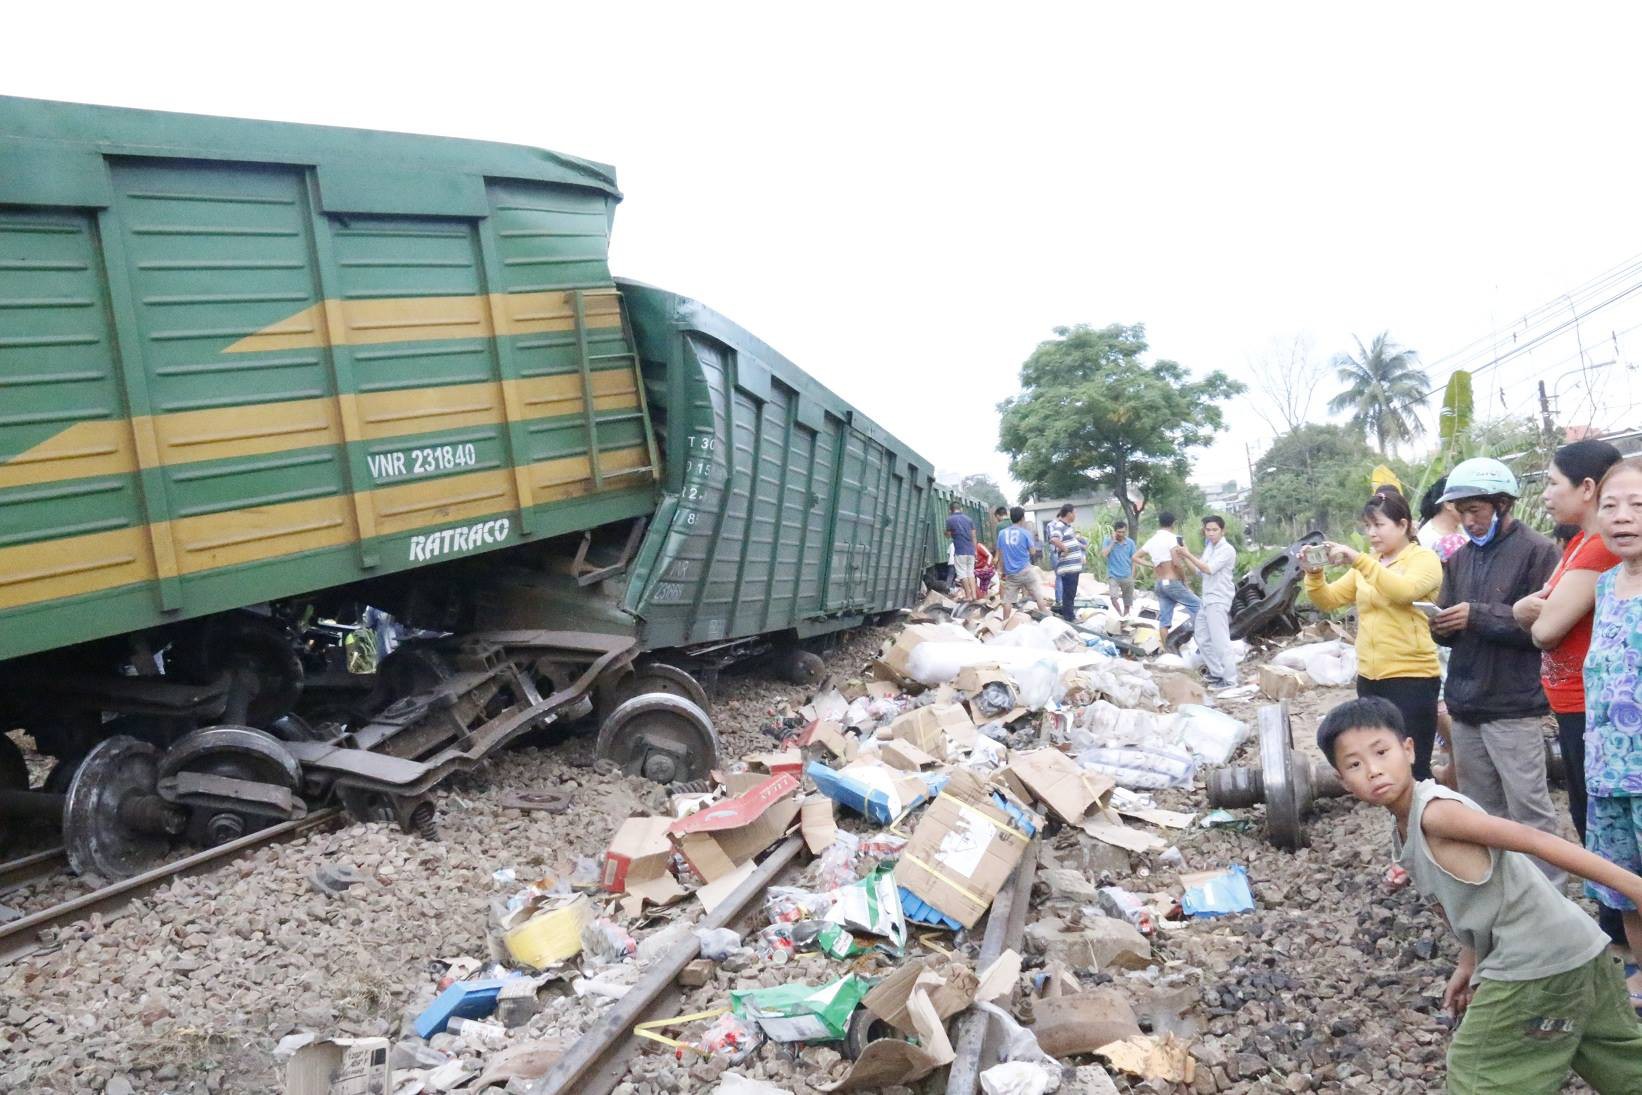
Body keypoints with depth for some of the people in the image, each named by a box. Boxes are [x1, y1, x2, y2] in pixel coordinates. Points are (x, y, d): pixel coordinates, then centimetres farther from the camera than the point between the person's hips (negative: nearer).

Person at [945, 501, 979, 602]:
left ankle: (968, 595, 0)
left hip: (960, 552, -5)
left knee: (962, 574, 1)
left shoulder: (950, 520, -4)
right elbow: (973, 537, 10)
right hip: (970, 551, 5)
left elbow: (948, 536, 8)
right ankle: (973, 594, 6)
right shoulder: (969, 519, 10)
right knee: (970, 573, 12)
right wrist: (975, 550, 16)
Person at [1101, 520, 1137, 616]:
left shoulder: (1130, 543, 1)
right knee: (1113, 597, -23)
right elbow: (1103, 554, -18)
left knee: (1127, 603, 8)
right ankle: (1120, 615, -4)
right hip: (1113, 576, -2)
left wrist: (1132, 577, 3)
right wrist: (1113, 541, -15)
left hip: (1127, 577, 2)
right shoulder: (1108, 541, -3)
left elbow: (1133, 560, 7)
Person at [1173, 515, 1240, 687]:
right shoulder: (1209, 547, 13)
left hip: (1218, 601, -10)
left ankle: (1229, 680, -7)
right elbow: (1199, 570, 17)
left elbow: (1209, 569, -22)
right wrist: (1183, 558, 4)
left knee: (1220, 640, -10)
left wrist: (1188, 554, -23)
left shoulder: (1227, 550, -14)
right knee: (1202, 637, 16)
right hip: (1207, 599, 10)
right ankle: (1216, 673, 26)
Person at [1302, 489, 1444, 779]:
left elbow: (1404, 591, -26)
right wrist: (1314, 574, -11)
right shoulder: (1365, 566, 13)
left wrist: (1358, 560, -31)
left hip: (1412, 677, -7)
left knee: (1412, 766, -4)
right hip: (1369, 678, 7)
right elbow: (1328, 600, 8)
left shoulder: (1424, 558, -6)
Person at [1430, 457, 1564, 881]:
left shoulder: (1537, 551, -7)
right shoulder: (1460, 559, 14)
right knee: (1479, 809, 13)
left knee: (1529, 808, -2)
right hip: (1464, 703, 7)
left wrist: (1478, 616, -19)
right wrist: (1441, 626, -5)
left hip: (1512, 705, -7)